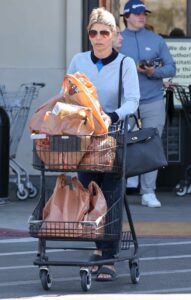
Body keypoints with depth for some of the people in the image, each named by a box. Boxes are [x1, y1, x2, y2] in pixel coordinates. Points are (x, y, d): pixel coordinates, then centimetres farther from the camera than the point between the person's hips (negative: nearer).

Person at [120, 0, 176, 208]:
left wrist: (154, 72, -13)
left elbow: (171, 68, 7)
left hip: (153, 102, 1)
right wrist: (133, 68, -16)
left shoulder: (156, 40, 9)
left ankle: (148, 193, 1)